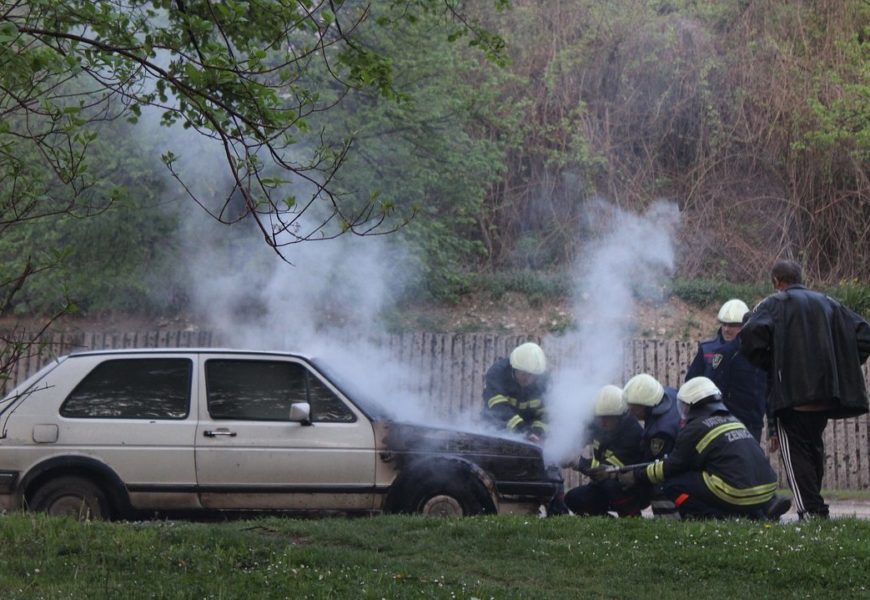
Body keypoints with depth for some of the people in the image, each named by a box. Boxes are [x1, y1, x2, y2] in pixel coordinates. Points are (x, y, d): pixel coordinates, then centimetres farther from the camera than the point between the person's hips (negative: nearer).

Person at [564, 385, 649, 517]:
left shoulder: (632, 433, -27)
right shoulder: (598, 425, -4)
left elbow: (611, 468, -31)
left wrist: (580, 464, -36)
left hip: (637, 491, -7)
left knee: (611, 483, -36)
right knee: (573, 499, -12)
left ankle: (632, 517, -17)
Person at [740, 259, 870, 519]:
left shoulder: (773, 304, 1)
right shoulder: (828, 304, 17)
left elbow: (751, 338, -17)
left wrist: (769, 366, -2)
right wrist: (842, 368, 13)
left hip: (791, 394, -6)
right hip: (827, 396, 6)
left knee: (795, 454, -3)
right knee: (814, 449, 19)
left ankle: (811, 510, -14)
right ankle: (815, 506, 22)